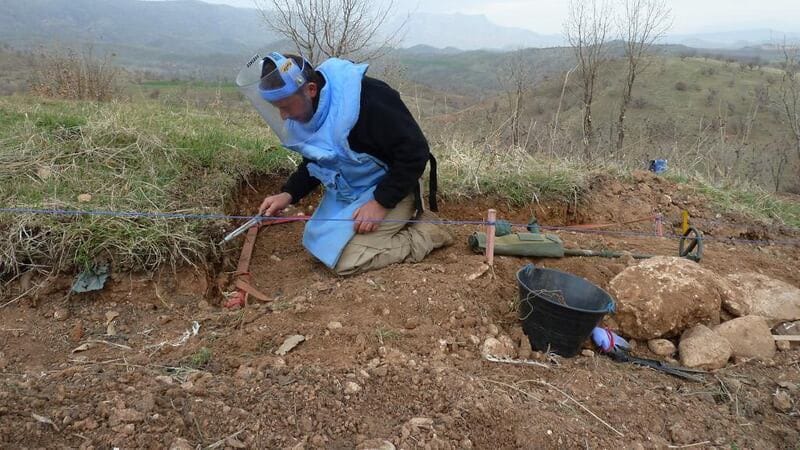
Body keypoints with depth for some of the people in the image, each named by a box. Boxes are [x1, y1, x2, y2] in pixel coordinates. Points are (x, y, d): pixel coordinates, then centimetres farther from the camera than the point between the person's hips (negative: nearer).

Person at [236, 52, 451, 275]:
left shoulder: (368, 98, -31)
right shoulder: (306, 112, -4)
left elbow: (415, 152, -27)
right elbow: (314, 162, 11)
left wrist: (381, 202, -27)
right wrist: (288, 194, -6)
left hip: (389, 190, -9)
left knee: (345, 260, -18)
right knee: (318, 243, 12)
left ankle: (425, 234, -1)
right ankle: (403, 220, 16)